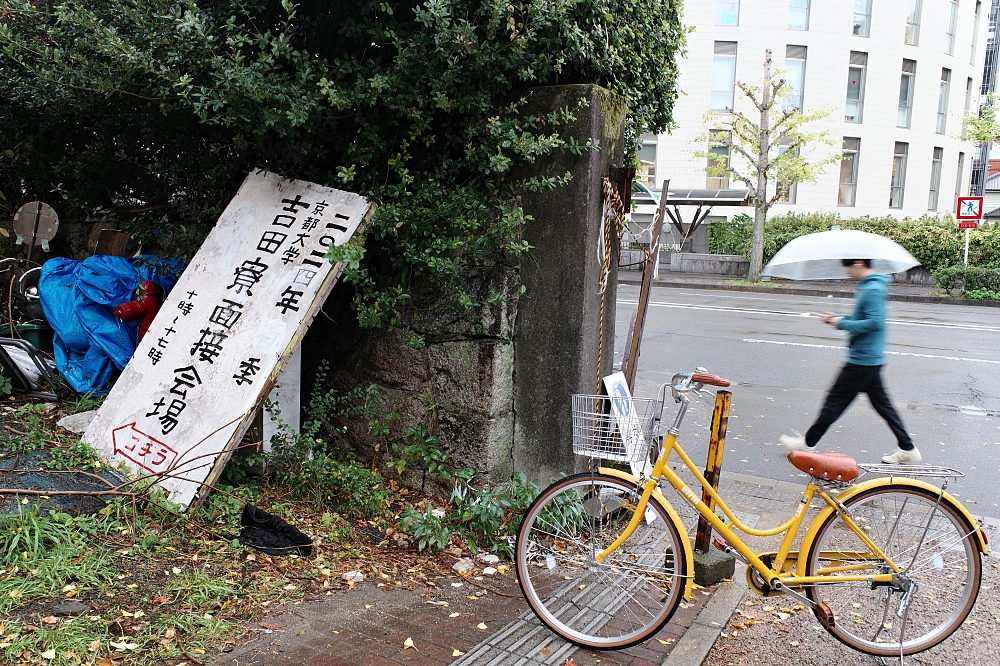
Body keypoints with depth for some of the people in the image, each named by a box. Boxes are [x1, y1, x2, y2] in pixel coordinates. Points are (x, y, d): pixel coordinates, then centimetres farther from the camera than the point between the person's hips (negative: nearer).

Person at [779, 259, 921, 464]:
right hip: (870, 360, 10)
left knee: (835, 401, 1)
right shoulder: (868, 286, 13)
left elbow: (875, 323, -27)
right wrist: (839, 318, 10)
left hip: (861, 360, -10)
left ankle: (808, 442, 12)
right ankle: (908, 449, 19)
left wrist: (843, 324, -19)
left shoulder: (873, 290, -19)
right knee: (882, 403, 14)